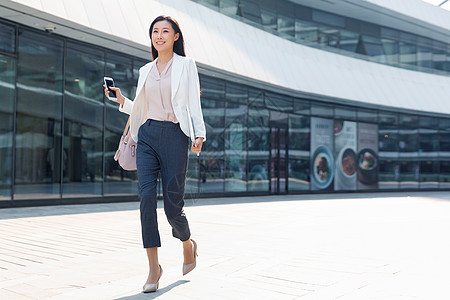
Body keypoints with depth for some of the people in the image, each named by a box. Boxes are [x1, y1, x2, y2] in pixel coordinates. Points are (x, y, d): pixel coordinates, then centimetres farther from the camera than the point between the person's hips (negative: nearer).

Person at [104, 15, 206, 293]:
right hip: (147, 136, 4)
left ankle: (188, 243, 28)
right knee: (147, 198, -10)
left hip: (174, 136, -4)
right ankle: (154, 266, -5)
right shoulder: (145, 71, 18)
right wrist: (122, 101, 7)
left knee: (173, 204, -4)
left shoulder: (186, 65, 7)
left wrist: (199, 134, -12)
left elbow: (193, 102, 0)